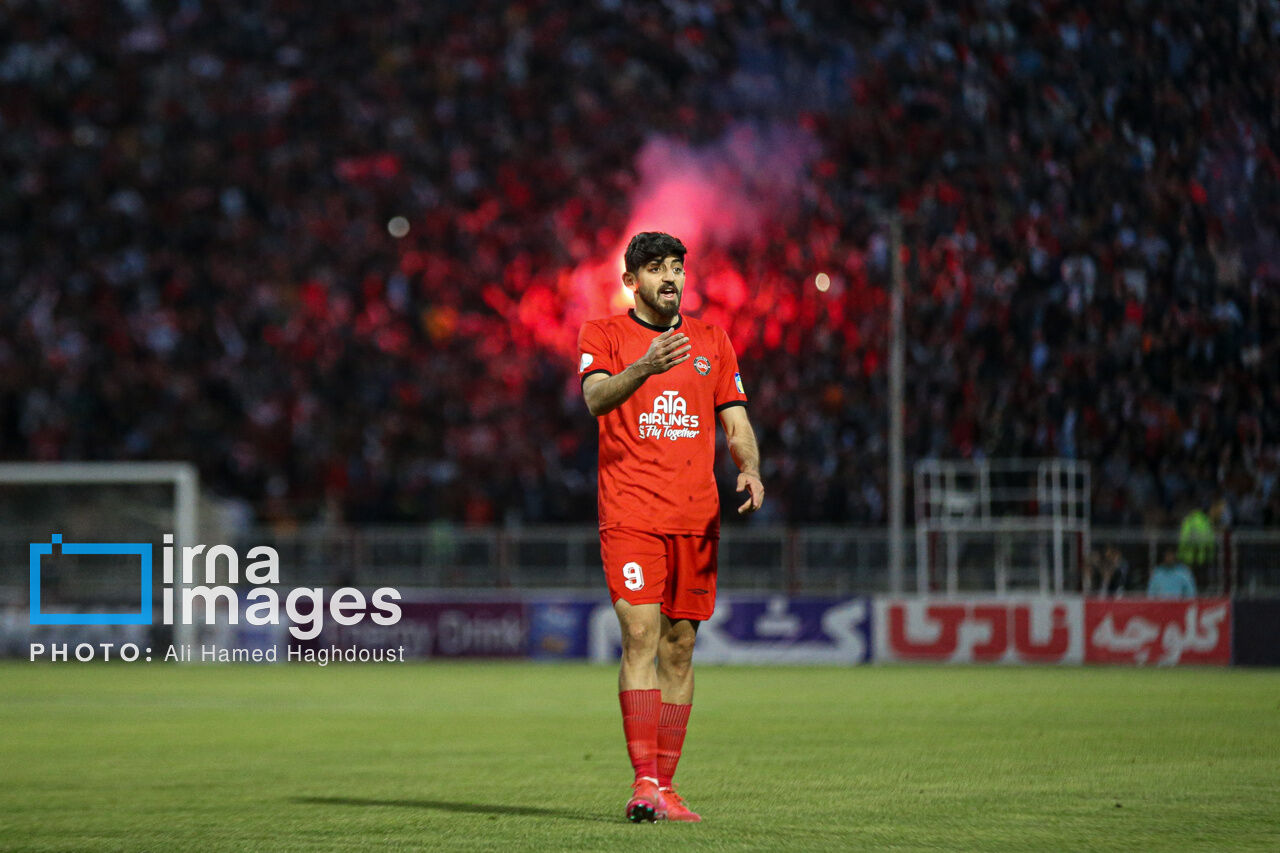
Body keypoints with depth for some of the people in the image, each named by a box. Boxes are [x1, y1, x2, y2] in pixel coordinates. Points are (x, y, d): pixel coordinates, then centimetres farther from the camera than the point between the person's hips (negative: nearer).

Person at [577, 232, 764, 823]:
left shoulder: (711, 341, 16)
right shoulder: (603, 335, 4)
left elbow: (736, 423, 15)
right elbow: (596, 397, -15)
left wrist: (749, 469, -6)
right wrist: (646, 366, -34)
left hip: (696, 517, 4)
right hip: (629, 512, -4)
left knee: (679, 646, 4)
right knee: (640, 636, -15)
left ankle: (665, 786, 9)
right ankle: (644, 784, -19)